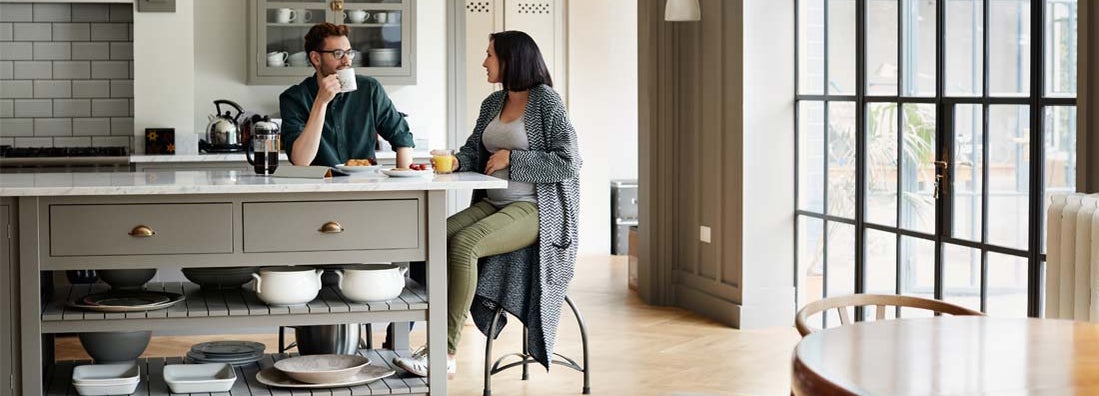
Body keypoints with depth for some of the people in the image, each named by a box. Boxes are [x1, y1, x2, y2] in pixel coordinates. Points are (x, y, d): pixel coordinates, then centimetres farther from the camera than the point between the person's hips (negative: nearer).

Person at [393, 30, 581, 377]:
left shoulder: (546, 101, -6)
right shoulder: (493, 103, 16)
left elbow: (568, 162, -11)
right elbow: (474, 150, 17)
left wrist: (511, 158, -12)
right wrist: (455, 161, -7)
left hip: (534, 209, -7)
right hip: (493, 204, 7)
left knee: (462, 244, -30)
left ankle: (445, 354, -28)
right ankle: (438, 342, -23)